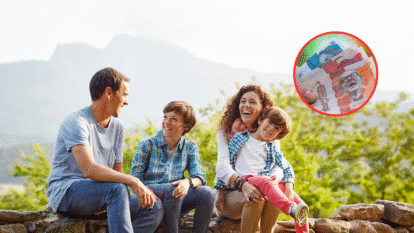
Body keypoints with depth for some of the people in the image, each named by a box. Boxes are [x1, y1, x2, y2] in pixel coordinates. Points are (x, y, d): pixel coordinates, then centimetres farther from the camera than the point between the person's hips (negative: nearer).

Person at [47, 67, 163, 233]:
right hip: (66, 192, -8)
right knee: (117, 190, -35)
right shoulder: (76, 122, -13)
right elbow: (89, 170, -27)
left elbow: (116, 174, 14)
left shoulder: (117, 127, 13)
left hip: (100, 194, 8)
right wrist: (133, 181, -33)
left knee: (155, 208, -13)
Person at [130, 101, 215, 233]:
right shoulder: (147, 144, 5)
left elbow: (200, 177, -2)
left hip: (175, 201, 3)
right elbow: (135, 179, -1)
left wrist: (188, 182, -28)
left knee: (206, 192, -24)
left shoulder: (190, 148, 12)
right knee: (172, 189, -35)